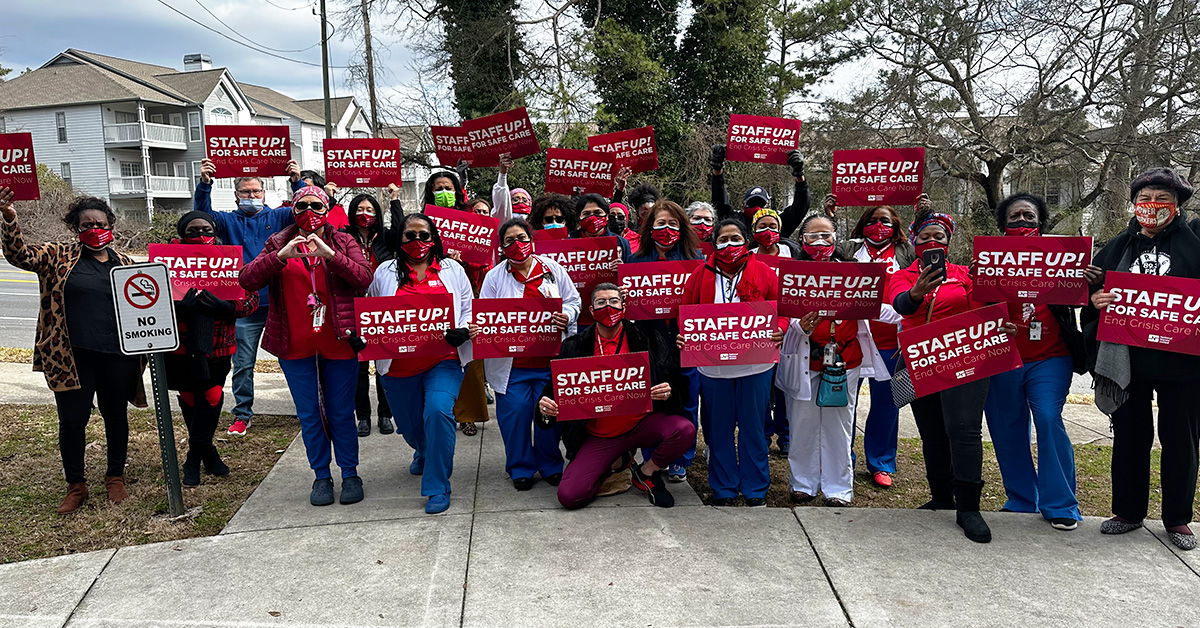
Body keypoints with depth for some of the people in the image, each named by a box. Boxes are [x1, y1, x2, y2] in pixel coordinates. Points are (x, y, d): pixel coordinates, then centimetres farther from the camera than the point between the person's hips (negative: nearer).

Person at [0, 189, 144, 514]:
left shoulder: (124, 263, 10)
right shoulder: (59, 256, 4)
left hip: (117, 355, 2)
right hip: (72, 357, -2)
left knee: (115, 415, 13)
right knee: (72, 419, 5)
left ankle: (115, 478, 30)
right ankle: (76, 486, 23)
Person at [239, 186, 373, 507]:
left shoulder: (343, 242, 3)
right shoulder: (278, 244, 6)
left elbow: (364, 277, -13)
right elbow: (247, 280, -7)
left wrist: (329, 254, -25)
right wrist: (280, 256, -20)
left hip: (338, 342, -1)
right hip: (295, 345, 2)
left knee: (342, 413, 7)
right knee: (309, 415, 10)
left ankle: (350, 474, 22)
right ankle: (321, 477, 23)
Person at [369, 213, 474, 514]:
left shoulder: (452, 270, 8)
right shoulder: (385, 272, 9)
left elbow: (468, 309, 9)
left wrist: (463, 332, -11)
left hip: (443, 361, -2)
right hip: (399, 365, 2)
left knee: (438, 412, -24)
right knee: (410, 425, 15)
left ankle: (437, 487, -10)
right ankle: (424, 452, 54)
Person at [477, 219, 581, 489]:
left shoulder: (552, 269, 5)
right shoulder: (495, 276, 4)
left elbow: (573, 300, 11)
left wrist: (566, 317, -9)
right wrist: (476, 329, -19)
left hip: (550, 358, 1)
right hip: (511, 361, 0)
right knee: (515, 412, 0)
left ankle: (551, 465, 26)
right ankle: (521, 468, 20)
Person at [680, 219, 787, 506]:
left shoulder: (764, 273, 2)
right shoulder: (701, 274, 5)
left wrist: (780, 329, -18)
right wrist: (683, 335, -12)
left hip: (755, 365, -1)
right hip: (713, 365, 1)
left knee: (752, 427, 8)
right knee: (719, 428, 9)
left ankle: (755, 489, 23)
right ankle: (723, 488, 23)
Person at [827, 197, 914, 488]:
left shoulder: (906, 253, 12)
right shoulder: (850, 247, 10)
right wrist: (828, 216, -5)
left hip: (889, 343, 1)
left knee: (885, 402, 7)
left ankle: (881, 464, 21)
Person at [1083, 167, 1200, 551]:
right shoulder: (1117, 247, 10)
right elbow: (1091, 291, 11)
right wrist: (1095, 300, -11)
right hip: (1126, 359, 2)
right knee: (1129, 434, 10)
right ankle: (1128, 512, 23)